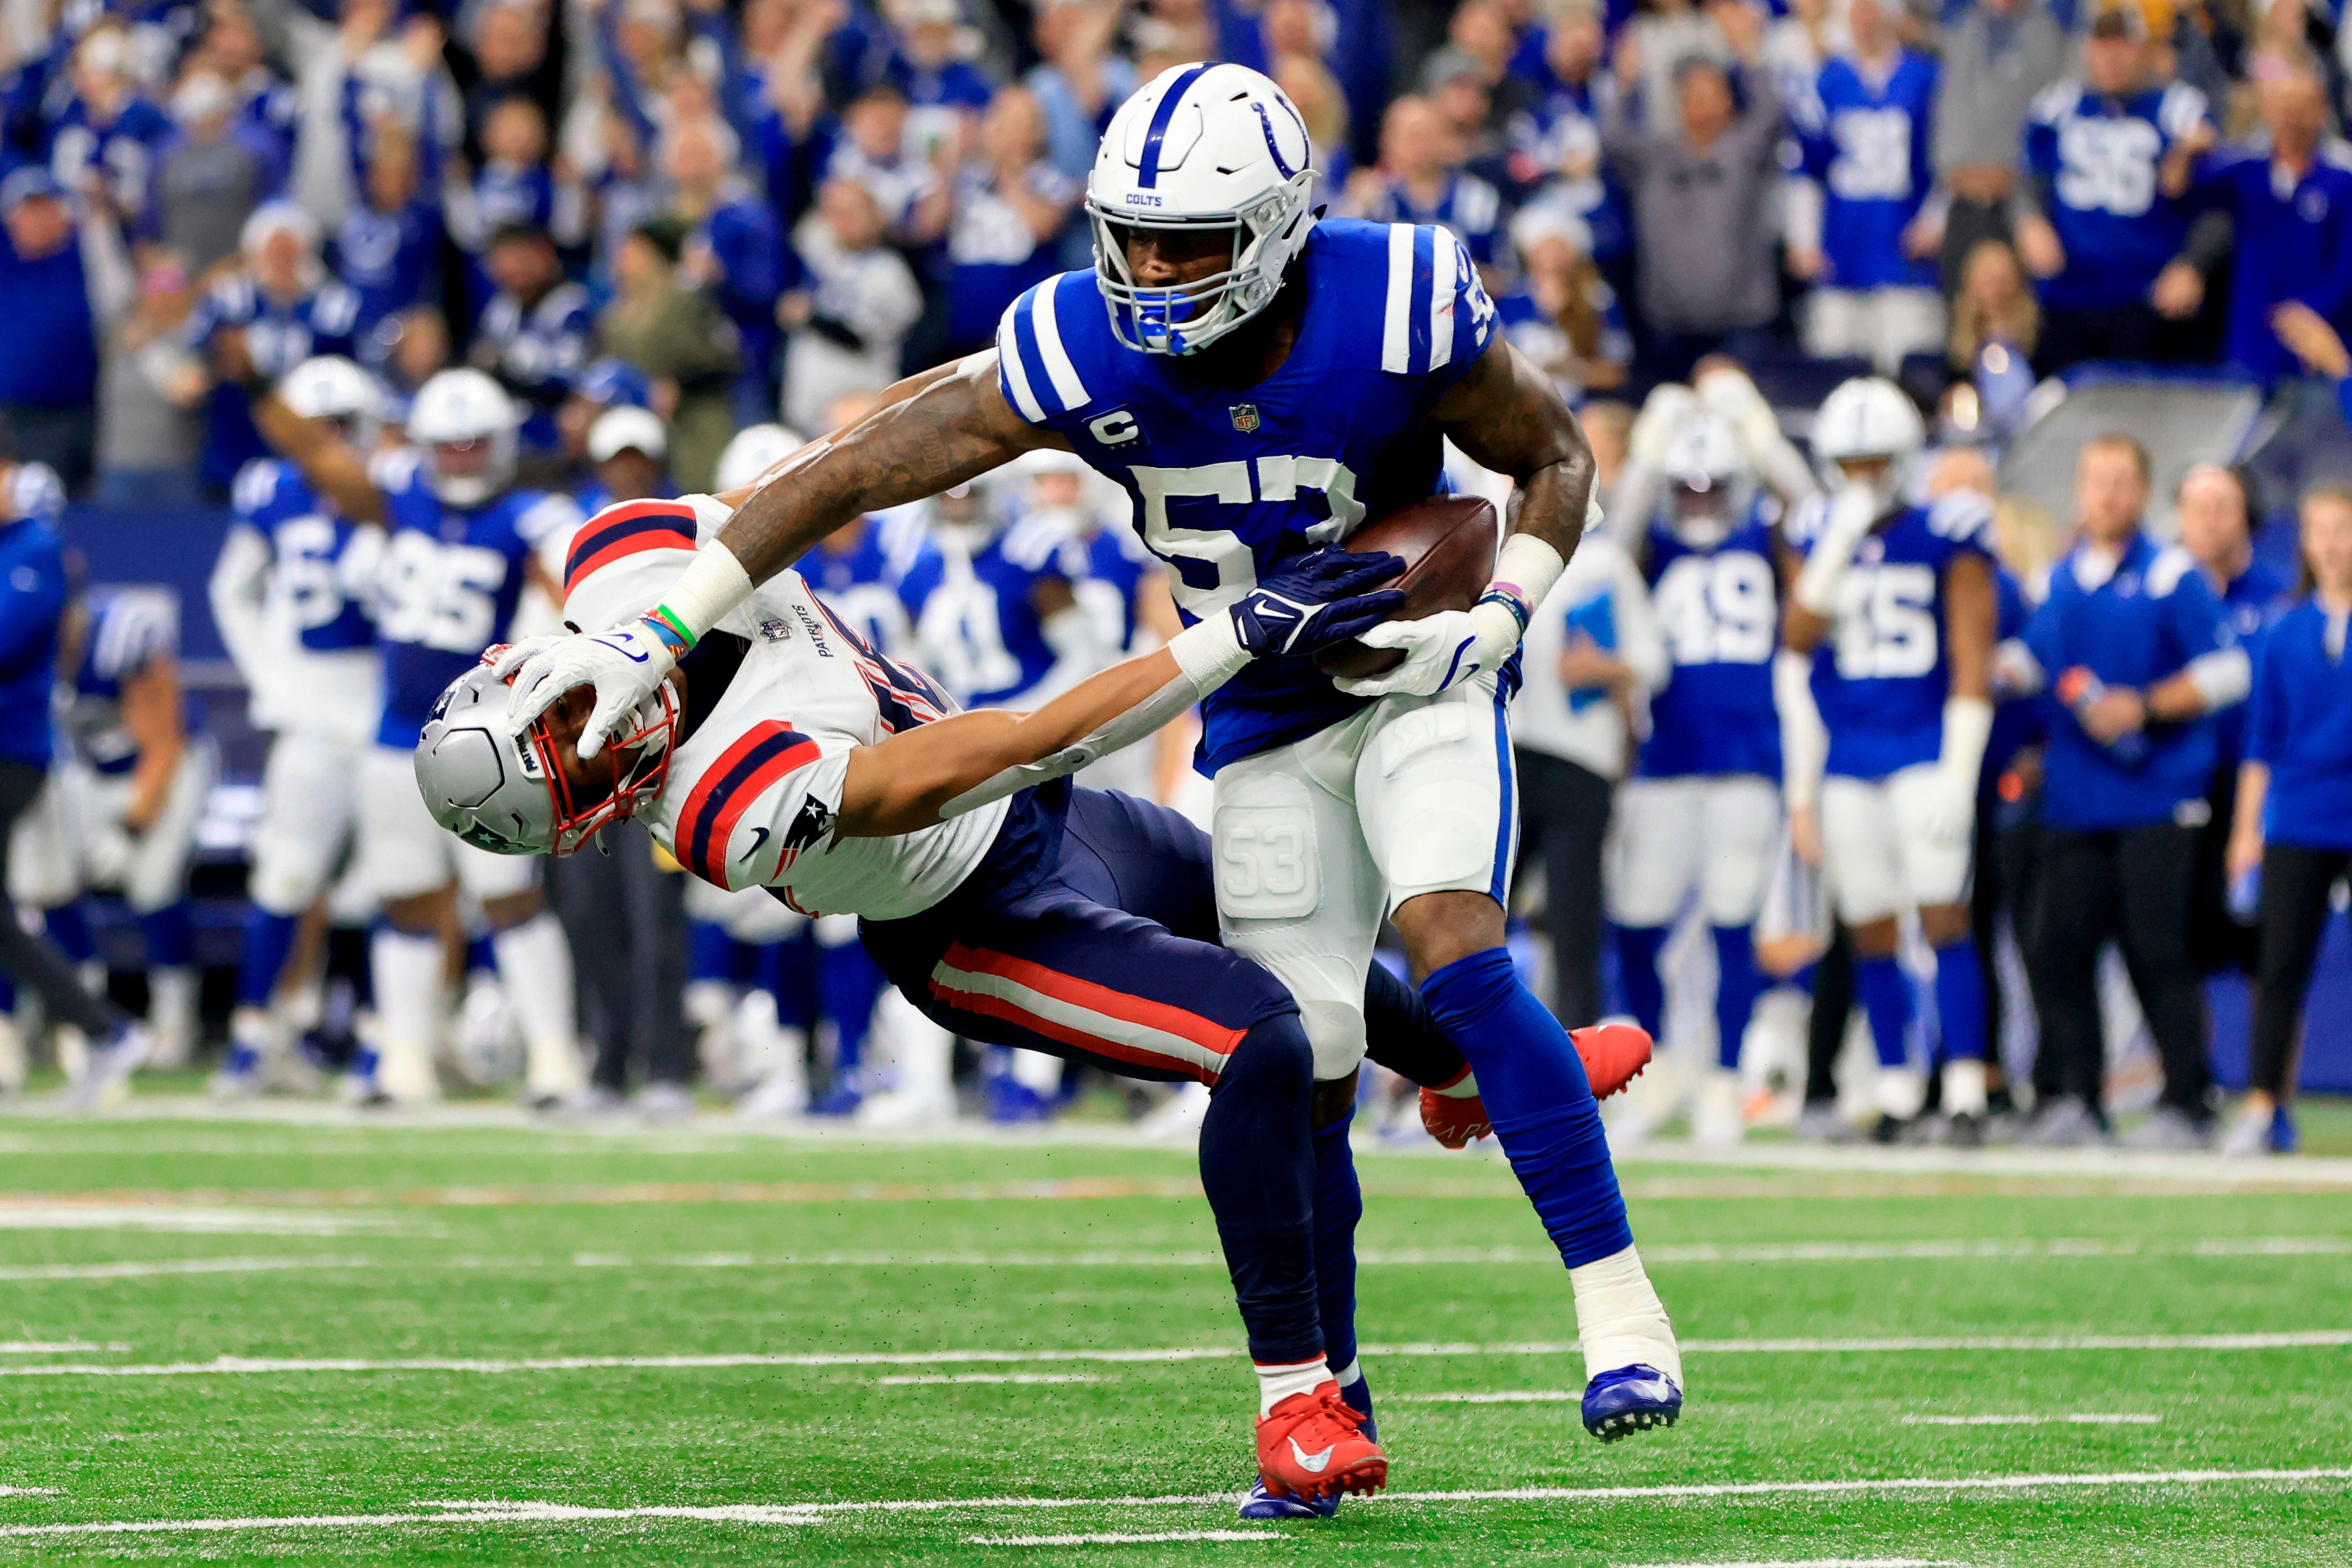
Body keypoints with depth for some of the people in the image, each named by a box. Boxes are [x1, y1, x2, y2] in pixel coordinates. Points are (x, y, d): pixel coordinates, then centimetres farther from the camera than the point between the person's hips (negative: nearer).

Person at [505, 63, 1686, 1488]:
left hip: (1415, 676, -3)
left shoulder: (1397, 315, -24)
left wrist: (1492, 622, -20)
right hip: (1266, 719, 3)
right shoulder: (1081, 356, -20)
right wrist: (654, 637, -20)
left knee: (1454, 944, -27)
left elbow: (1556, 458, -5)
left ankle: (1618, 1306, -22)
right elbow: (851, 474, -16)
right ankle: (1316, 1399, 11)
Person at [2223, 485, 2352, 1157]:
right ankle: (2265, 1107, -2)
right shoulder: (2286, 634, 9)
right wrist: (2247, 829, 8)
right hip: (2298, 819, 2)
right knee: (2281, 966, -3)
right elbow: (2263, 740, 12)